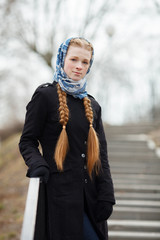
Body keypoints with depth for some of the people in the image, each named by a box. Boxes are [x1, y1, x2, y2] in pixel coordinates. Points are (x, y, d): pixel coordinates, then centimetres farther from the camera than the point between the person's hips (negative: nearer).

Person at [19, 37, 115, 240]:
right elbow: (27, 141, 0)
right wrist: (37, 164, -21)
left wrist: (106, 196, 3)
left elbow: (101, 154, 12)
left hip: (89, 192, 6)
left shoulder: (92, 105, 14)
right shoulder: (45, 95, -1)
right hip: (61, 191, -5)